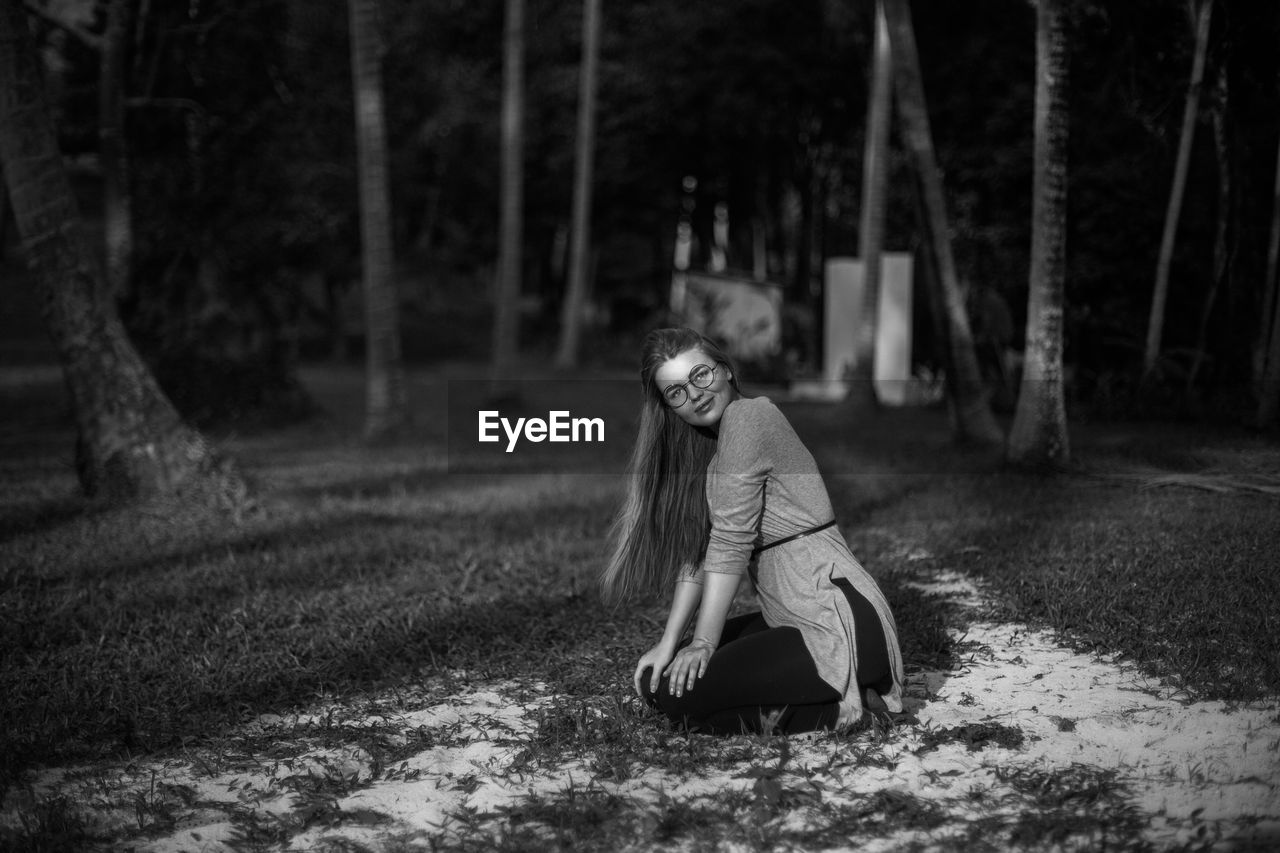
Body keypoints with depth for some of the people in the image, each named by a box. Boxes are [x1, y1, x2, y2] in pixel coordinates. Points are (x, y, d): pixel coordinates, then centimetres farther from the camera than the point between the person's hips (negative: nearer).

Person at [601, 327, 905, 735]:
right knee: (657, 672, 15)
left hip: (837, 624, -10)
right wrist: (669, 643, 4)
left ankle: (835, 705, -7)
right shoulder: (705, 446, 17)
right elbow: (696, 553, 12)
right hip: (793, 619, 10)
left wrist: (704, 644, -12)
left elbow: (731, 543, -15)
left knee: (671, 690, -14)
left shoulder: (747, 416, -11)